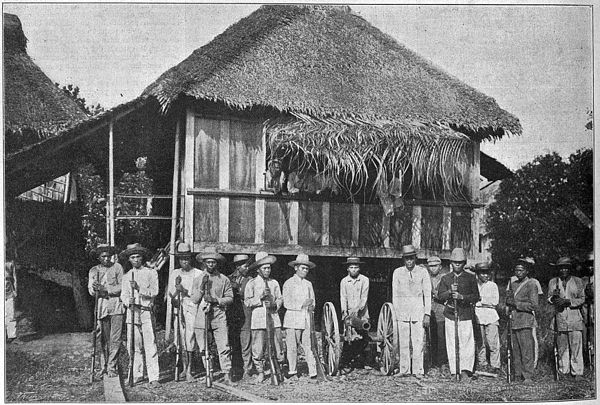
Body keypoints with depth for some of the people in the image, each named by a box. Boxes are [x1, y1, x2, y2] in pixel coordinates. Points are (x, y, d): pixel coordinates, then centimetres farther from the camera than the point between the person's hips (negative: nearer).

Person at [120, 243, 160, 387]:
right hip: (132, 312, 4)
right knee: (133, 346, 4)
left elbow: (154, 291, -6)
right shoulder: (126, 276, 17)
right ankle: (137, 375, 17)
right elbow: (123, 295, 10)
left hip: (146, 312, -4)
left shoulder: (151, 273, 6)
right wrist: (128, 301, -12)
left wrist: (139, 288, -19)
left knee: (150, 346, -9)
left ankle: (153, 378, -9)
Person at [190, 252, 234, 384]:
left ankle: (227, 374, -6)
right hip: (202, 317, 2)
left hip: (219, 316, -2)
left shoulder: (224, 280, 8)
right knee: (204, 348, 4)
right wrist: (202, 287, -6)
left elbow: (230, 298, 4)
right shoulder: (198, 280, 12)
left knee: (224, 347, -9)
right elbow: (194, 300, 7)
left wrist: (217, 300, -12)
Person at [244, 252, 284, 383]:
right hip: (258, 319, -3)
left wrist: (275, 305, -6)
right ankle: (260, 372, 13)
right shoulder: (251, 283, 2)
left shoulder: (274, 283, 12)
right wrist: (260, 298, -14)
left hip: (274, 318, 3)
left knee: (277, 347, 1)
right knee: (258, 349, -2)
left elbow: (280, 299, 14)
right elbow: (247, 302, -3)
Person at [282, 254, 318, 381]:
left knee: (308, 347, -2)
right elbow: (287, 303, -7)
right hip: (292, 319, -3)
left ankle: (313, 373, -2)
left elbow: (312, 302, 16)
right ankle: (293, 373, 12)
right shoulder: (289, 283, 0)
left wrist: (311, 306, -6)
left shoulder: (308, 284, 15)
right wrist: (302, 304, -14)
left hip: (306, 320, 3)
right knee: (292, 347, 1)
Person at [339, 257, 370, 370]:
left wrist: (357, 309, -19)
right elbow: (343, 298, 1)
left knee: (364, 339, -4)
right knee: (352, 338, -13)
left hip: (362, 313, 0)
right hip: (348, 314, 0)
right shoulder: (344, 281, 7)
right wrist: (345, 312, -14)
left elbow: (364, 297, -6)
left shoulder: (364, 280, 3)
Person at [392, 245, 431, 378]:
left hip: (418, 311, -1)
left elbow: (427, 294, 3)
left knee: (418, 342, -4)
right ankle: (404, 370, 8)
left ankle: (418, 371, 1)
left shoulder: (422, 272, 3)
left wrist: (427, 314, -2)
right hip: (402, 311, 1)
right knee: (403, 342, 2)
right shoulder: (397, 272, 7)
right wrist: (395, 313, 5)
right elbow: (394, 295, 10)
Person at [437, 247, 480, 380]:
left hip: (466, 314, -1)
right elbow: (440, 295, 5)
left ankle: (465, 370, -5)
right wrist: (450, 292, -14)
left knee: (466, 342, -8)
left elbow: (476, 297, 2)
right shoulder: (445, 278, 10)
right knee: (451, 343, 1)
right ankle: (454, 371, 7)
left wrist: (462, 297, -13)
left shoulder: (470, 278, 6)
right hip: (450, 314, 2)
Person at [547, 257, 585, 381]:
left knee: (576, 346, -6)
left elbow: (582, 299, 5)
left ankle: (577, 372, 0)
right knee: (562, 346, 5)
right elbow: (549, 299, 13)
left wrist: (568, 301, -10)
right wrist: (553, 298, -10)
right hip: (559, 317, 2)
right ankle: (563, 371, 14)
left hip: (574, 317, -2)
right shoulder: (553, 282, 11)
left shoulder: (577, 281, 6)